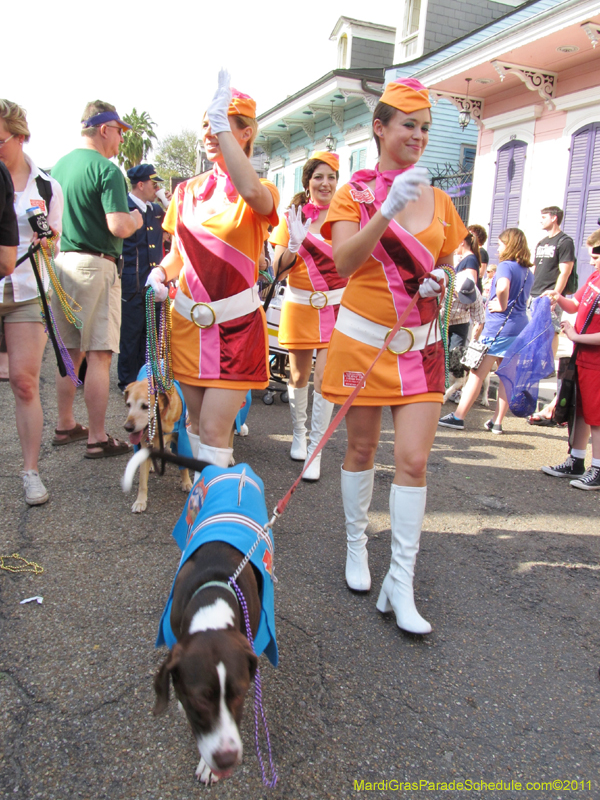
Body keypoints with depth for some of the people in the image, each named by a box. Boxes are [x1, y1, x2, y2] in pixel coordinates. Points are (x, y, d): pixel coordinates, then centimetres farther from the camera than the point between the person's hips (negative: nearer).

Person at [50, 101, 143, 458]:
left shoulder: (59, 166, 15)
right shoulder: (107, 170, -9)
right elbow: (119, 227, -19)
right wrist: (136, 219, 1)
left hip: (61, 263, 8)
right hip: (95, 265, -8)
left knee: (71, 353, 16)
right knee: (99, 356, -4)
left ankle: (66, 425, 26)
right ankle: (98, 438, 0)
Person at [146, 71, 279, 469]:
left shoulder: (262, 193, -5)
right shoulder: (188, 190, 10)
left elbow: (252, 192, -32)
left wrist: (222, 123, -28)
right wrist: (161, 273, -3)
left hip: (237, 325, -5)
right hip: (188, 322, 5)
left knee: (214, 431, -9)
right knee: (197, 425, 13)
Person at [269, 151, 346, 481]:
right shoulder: (294, 216, 3)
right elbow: (278, 268, -2)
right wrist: (295, 244, -19)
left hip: (336, 305, -1)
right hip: (300, 304, 1)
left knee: (325, 376, -9)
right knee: (299, 375, 9)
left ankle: (315, 449, 1)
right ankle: (298, 433, 33)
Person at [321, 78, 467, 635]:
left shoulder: (439, 201, 10)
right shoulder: (353, 193, 1)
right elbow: (344, 263, -16)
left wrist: (438, 284, -4)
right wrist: (386, 211, -28)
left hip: (419, 343, 2)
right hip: (363, 338, -2)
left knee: (413, 460, -5)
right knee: (362, 448, 9)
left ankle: (401, 583, 5)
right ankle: (356, 546, 32)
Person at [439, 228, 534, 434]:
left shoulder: (506, 266, -10)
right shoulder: (528, 272, 14)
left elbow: (502, 287, -29)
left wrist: (501, 305, -14)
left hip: (498, 327, -8)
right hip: (520, 327, 8)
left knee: (477, 374, -3)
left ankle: (458, 417, 1)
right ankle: (497, 422, 14)